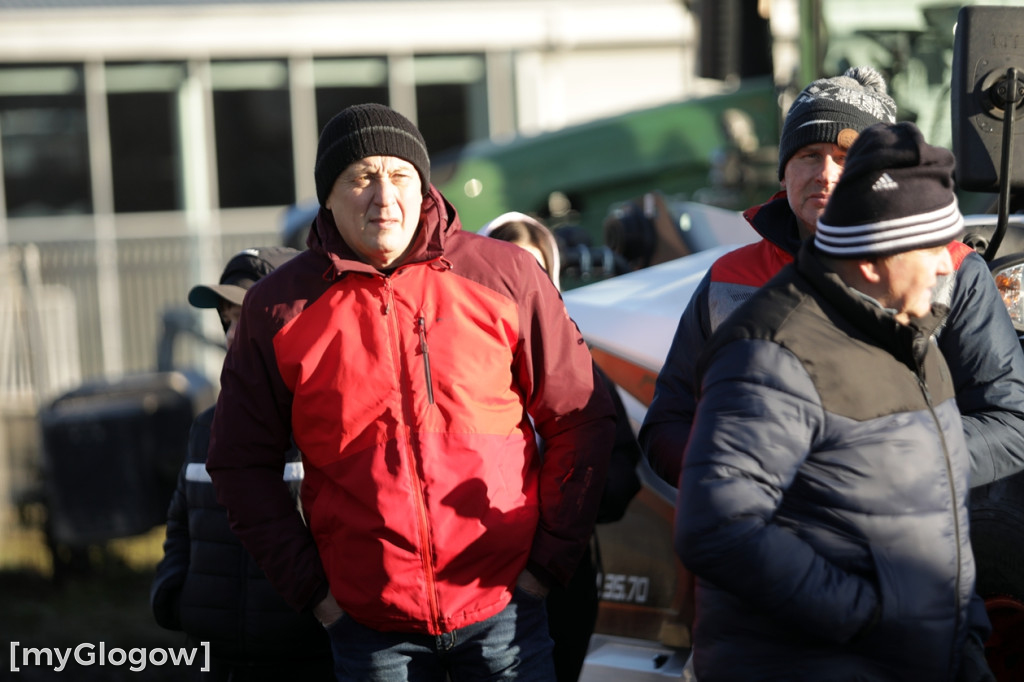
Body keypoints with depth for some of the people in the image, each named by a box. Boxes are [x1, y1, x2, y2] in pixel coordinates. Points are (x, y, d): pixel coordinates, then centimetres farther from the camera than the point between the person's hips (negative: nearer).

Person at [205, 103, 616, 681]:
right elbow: (242, 464, 6)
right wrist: (311, 589, -1)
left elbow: (583, 420, 4)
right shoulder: (280, 308, 1)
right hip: (370, 627, 0)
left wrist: (549, 563, -1)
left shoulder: (506, 278, -1)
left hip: (503, 609, 0)